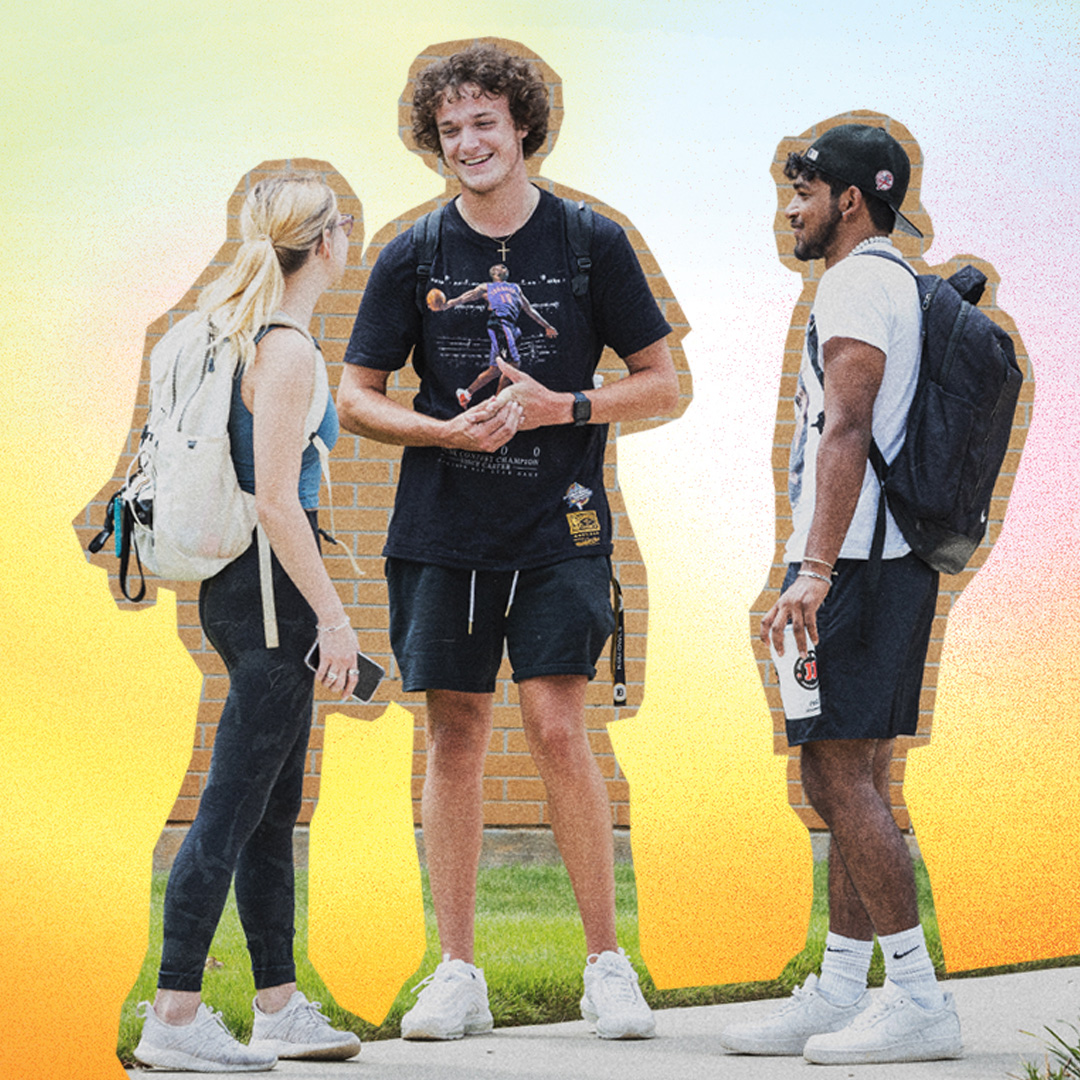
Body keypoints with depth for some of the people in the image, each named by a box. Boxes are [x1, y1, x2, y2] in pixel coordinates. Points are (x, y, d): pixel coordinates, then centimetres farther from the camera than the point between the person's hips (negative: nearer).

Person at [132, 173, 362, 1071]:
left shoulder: (238, 329, 13)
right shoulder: (288, 350, -15)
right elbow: (276, 498, -20)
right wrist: (333, 615, -18)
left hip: (239, 585, 10)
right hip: (270, 590, -10)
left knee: (275, 806, 14)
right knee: (234, 808, -7)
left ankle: (280, 1007, 20)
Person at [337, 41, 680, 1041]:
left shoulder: (592, 243, 2)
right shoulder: (412, 258, 5)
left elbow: (663, 386, 5)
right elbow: (356, 398, 9)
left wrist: (561, 408, -11)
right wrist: (449, 431, -10)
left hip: (558, 528, -2)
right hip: (442, 532, 2)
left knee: (557, 727, -11)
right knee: (455, 735, 4)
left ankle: (608, 964, 0)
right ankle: (457, 974, 11)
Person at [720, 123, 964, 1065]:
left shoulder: (858, 282, -9)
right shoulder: (903, 285, 23)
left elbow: (846, 430, -20)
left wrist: (815, 571, -26)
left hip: (855, 563, -10)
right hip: (898, 560, 10)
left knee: (841, 774, -11)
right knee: (849, 779, 11)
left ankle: (920, 998, -12)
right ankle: (839, 995, 15)